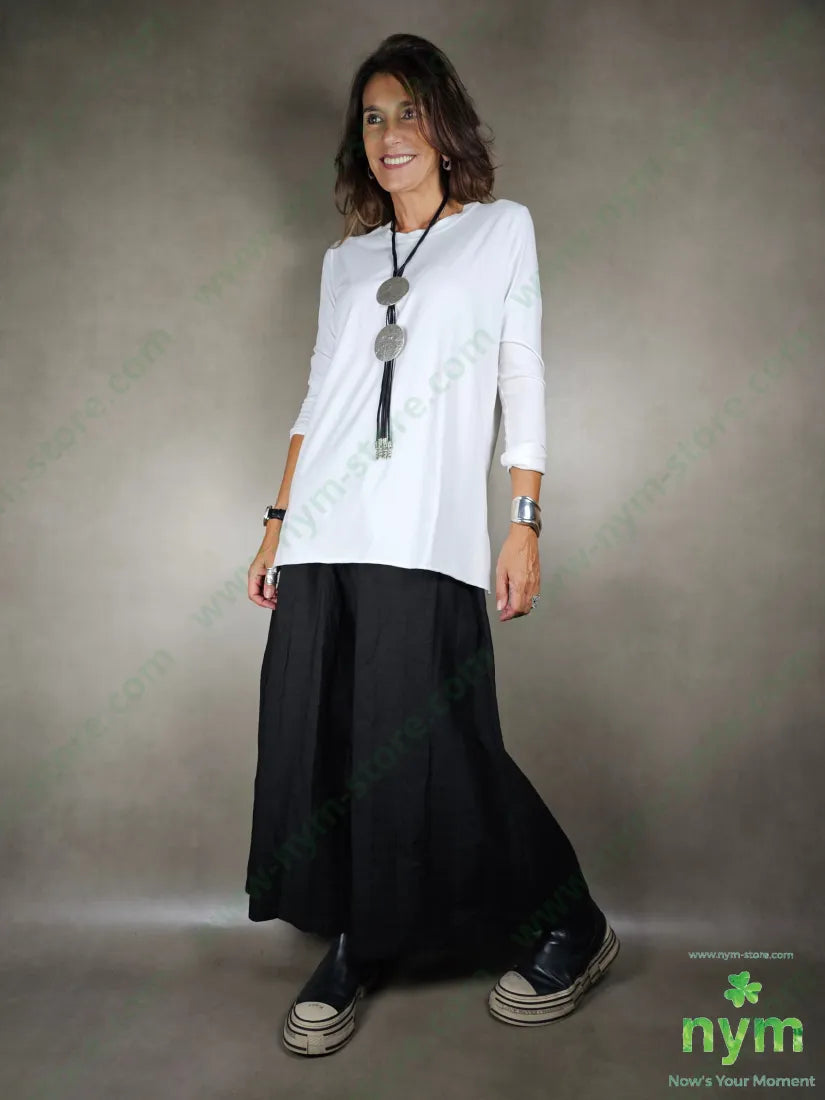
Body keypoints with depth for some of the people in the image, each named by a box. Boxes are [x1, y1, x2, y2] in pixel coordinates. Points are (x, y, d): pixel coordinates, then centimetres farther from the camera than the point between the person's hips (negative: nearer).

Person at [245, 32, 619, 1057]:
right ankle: (349, 947, 18)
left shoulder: (503, 229, 12)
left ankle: (573, 929, 14)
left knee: (427, 751, -7)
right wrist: (278, 519, 13)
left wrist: (526, 523, -4)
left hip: (427, 540, -4)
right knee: (315, 748, 1)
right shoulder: (344, 260, 21)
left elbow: (522, 384, 5)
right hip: (321, 539, 5)